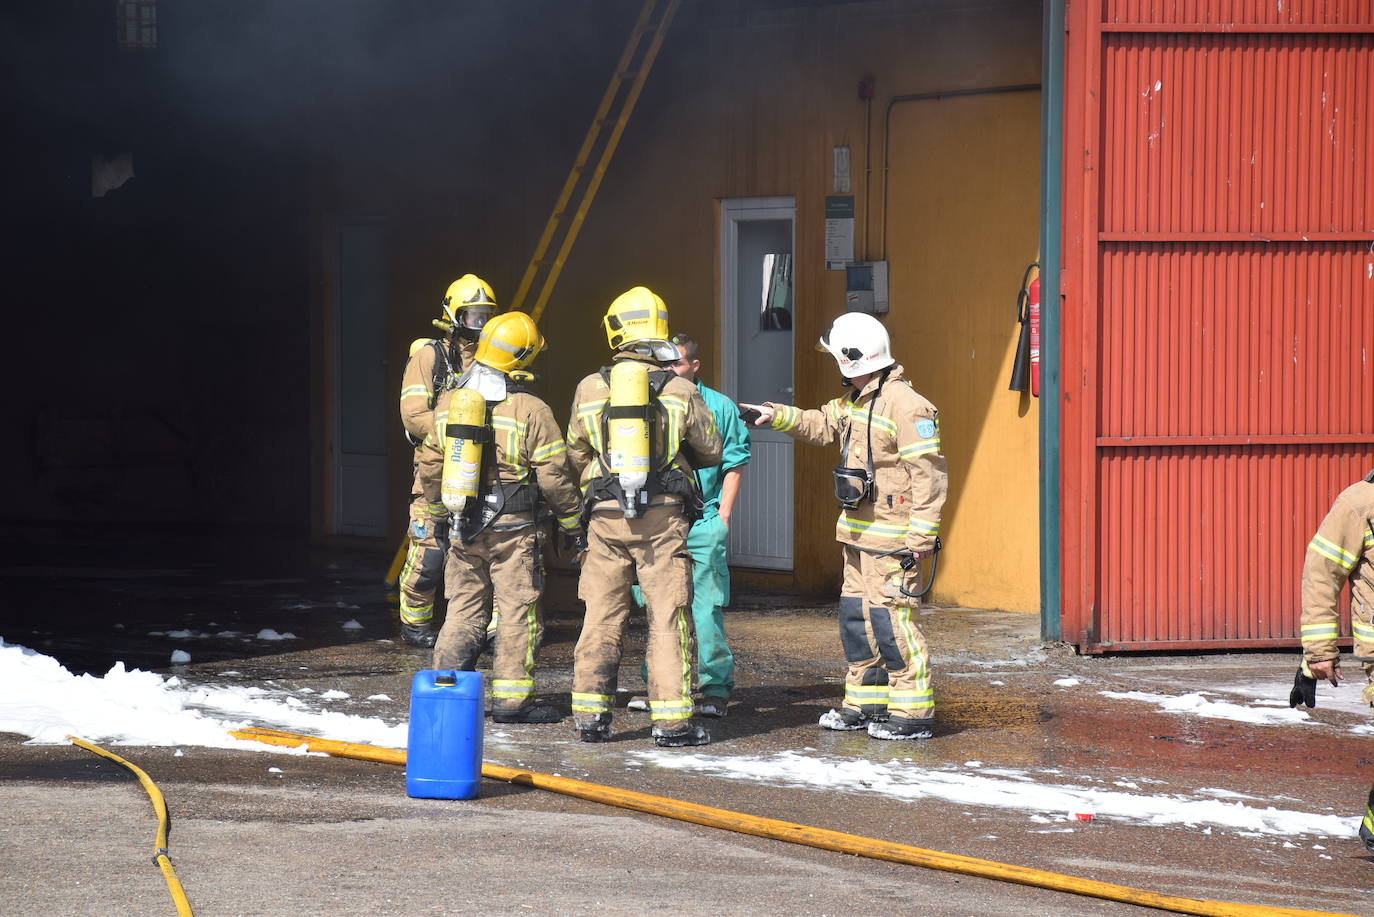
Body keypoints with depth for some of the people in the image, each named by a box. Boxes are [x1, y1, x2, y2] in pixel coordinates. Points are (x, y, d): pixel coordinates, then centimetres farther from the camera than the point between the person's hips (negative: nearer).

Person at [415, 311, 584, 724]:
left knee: (463, 608, 13)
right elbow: (555, 475, -10)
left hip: (463, 529, 4)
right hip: (514, 527, -4)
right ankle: (512, 698, 3)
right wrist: (573, 523, 3)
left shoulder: (448, 404, 2)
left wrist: (437, 513, 23)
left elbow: (430, 467, 9)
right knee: (517, 611, 2)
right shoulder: (532, 411, -13)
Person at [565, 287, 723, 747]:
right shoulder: (680, 391, -3)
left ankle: (590, 715, 11)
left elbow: (577, 455, 13)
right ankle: (672, 721, -1)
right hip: (663, 517, -2)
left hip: (606, 517, 2)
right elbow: (711, 453, 8)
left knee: (602, 618, 10)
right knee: (668, 618, 1)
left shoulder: (590, 389, 2)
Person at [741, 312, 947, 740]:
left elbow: (928, 472, -20)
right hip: (860, 535, 10)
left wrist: (922, 534, -21)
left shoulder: (906, 406, -17)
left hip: (893, 540, -10)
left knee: (890, 620, -10)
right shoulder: (855, 402, 13)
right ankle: (865, 703, 24)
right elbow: (821, 426, 32)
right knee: (855, 616, 15)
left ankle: (914, 713, -6)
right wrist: (779, 416, 19)